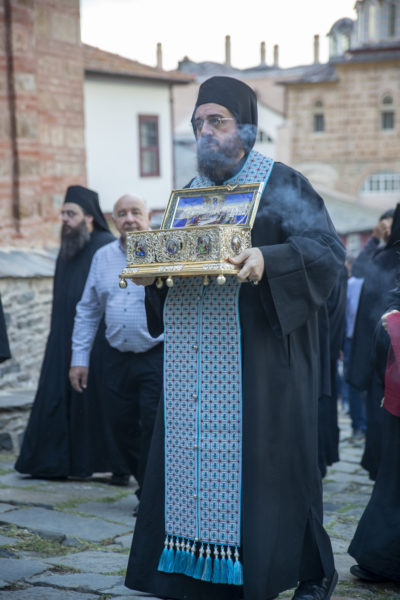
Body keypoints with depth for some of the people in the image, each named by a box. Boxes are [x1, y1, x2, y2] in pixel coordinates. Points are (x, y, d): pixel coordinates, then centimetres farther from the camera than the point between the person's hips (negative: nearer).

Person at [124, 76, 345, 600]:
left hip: (256, 357, -6)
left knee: (263, 458, -3)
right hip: (193, 360, 6)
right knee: (193, 456, 5)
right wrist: (151, 272, -2)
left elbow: (327, 250, -12)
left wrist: (267, 260, -29)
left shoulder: (281, 186, -2)